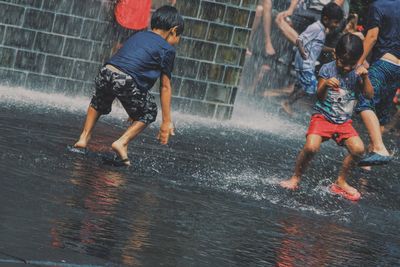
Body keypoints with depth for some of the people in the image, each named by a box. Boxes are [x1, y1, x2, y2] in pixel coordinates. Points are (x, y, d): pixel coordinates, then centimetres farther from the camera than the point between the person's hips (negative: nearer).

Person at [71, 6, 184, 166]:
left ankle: (83, 138, 33)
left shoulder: (138, 36, 29)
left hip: (106, 73, 6)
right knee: (148, 113, 20)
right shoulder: (167, 49, 11)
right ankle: (122, 143, 4)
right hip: (127, 81, -6)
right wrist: (166, 121, 15)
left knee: (98, 103, 38)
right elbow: (165, 87, 10)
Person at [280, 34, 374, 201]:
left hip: (344, 122, 3)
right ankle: (296, 178, -1)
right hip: (323, 116, -3)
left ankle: (341, 181, 4)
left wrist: (365, 77, -19)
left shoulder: (356, 73, 1)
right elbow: (320, 96, -8)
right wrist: (325, 84, -30)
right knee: (311, 147, -26)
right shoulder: (327, 69, -7)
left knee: (358, 149, -17)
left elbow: (369, 95, -4)